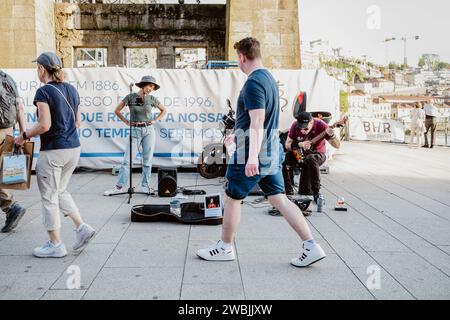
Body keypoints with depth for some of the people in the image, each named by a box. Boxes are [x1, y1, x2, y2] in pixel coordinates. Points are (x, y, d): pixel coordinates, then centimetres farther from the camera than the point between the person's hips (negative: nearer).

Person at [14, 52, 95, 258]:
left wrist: (24, 136, -4)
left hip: (53, 151, -7)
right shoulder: (71, 90, 10)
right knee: (61, 191, 23)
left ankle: (56, 245, 13)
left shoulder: (44, 91, -12)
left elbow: (44, 125, -18)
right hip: (73, 148, 7)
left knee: (49, 197, 5)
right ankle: (82, 227, 12)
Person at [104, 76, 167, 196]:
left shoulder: (152, 99, 4)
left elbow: (164, 110, 19)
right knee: (127, 160, -4)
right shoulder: (130, 97, -2)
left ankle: (145, 186, 14)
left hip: (149, 130, 2)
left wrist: (155, 120, 8)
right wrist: (126, 122, 2)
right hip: (135, 131, -2)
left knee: (147, 160, 4)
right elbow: (117, 110, 7)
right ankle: (118, 186, 0)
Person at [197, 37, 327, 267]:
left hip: (251, 155, -9)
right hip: (272, 153, 9)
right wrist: (237, 134, 37)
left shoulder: (253, 83, -16)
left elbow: (257, 122, -26)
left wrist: (252, 156, -33)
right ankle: (311, 246, 6)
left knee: (232, 198, 8)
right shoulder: (269, 78, 15)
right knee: (279, 199, 10)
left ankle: (225, 248, 22)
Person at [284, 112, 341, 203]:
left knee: (310, 159, -40)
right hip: (299, 154, 3)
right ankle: (288, 190, -4)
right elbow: (287, 145, -7)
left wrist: (331, 136, -38)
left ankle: (316, 193, -26)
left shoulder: (320, 125, -18)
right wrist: (300, 144, -26)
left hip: (317, 154, -3)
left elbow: (337, 146, -17)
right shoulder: (295, 125, -11)